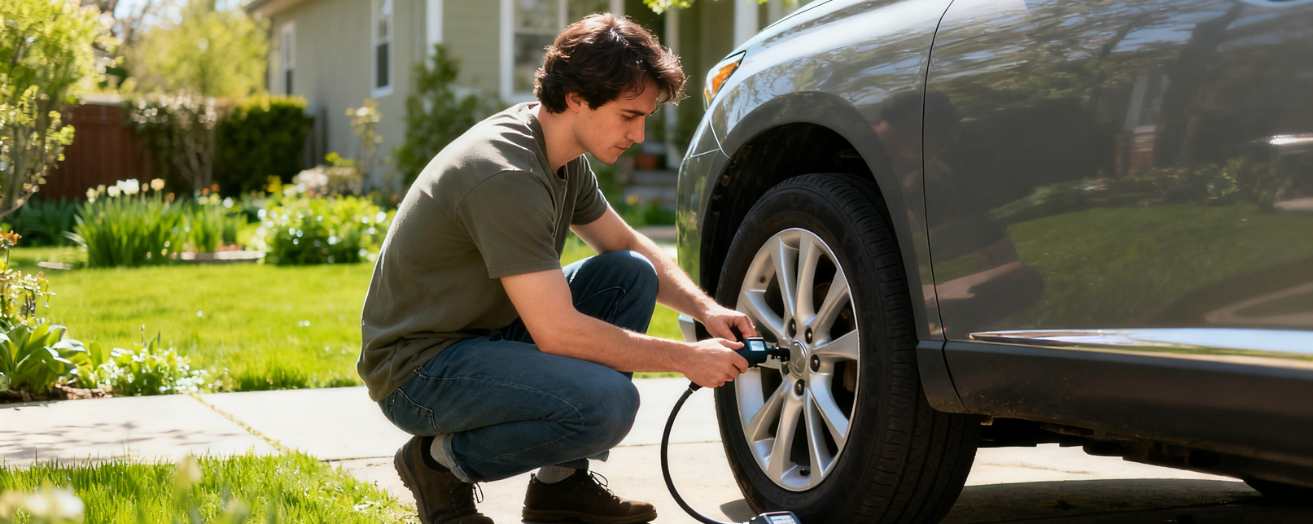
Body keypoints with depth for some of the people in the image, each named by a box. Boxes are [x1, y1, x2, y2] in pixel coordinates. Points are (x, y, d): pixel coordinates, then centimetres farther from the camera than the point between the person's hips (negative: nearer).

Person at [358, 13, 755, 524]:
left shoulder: (565, 155, 4)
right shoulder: (506, 175, -26)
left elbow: (629, 246, 19)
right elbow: (558, 331, -28)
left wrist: (706, 309, 1)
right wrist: (686, 358, -20)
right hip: (420, 367, -10)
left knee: (631, 274, 4)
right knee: (606, 401, -29)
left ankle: (563, 481, 6)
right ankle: (443, 460, -4)